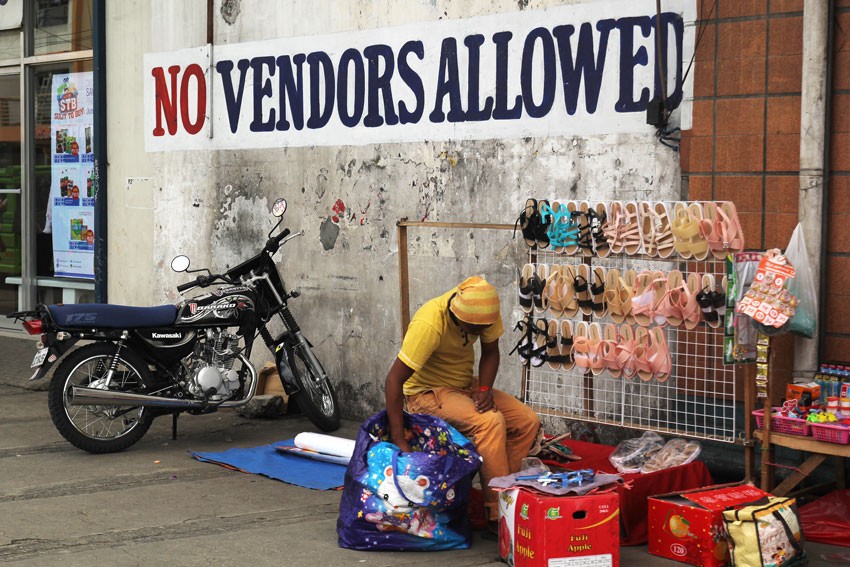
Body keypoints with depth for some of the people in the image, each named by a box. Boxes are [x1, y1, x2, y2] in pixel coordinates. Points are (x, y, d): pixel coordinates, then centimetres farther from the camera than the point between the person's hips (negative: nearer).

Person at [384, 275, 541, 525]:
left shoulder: (483, 310, -13)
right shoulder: (429, 325, -32)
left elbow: (490, 352, 3)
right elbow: (394, 379, -32)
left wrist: (485, 390, -17)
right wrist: (399, 440, -35)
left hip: (465, 384, 7)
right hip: (427, 392, -7)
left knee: (528, 422, -9)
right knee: (491, 422, -30)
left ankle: (498, 490, -5)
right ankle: (497, 515, -24)